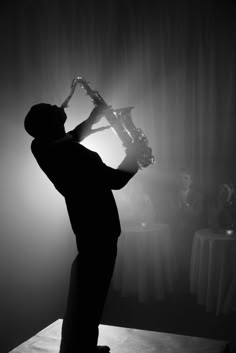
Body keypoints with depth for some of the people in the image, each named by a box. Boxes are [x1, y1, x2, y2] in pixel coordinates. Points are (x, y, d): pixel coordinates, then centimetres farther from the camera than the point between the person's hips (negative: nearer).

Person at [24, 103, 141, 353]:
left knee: (83, 294, 19)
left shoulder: (43, 148, -3)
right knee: (89, 295, 2)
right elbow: (116, 180, -16)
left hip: (85, 225, 9)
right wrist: (133, 156, 1)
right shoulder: (77, 155, -26)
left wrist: (90, 122, 17)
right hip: (98, 229, -9)